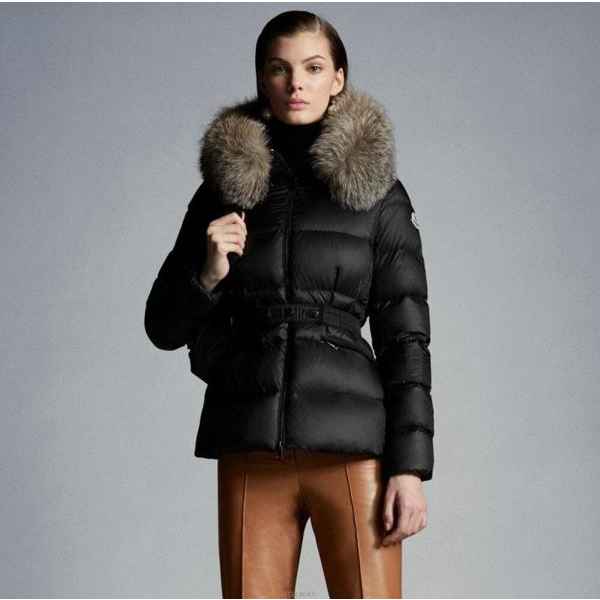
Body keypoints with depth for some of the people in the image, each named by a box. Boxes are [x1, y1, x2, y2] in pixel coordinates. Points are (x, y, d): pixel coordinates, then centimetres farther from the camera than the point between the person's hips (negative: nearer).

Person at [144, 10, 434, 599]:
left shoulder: (377, 191, 5)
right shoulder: (224, 188, 11)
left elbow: (405, 336, 3)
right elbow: (164, 326, 13)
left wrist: (411, 465, -5)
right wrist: (207, 274, -8)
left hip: (351, 444, -2)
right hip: (251, 450, 2)